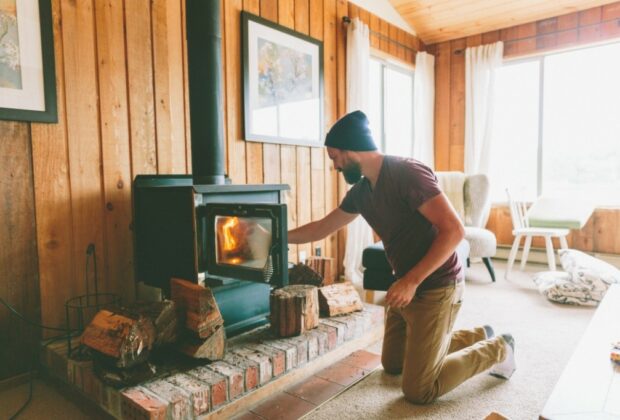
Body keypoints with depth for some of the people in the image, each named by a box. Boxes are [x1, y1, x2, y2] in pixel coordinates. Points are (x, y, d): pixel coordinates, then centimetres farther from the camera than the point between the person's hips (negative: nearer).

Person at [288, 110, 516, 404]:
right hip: (407, 286, 9)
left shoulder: (407, 173, -22)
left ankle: (497, 350, 17)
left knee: (418, 391, -3)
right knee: (392, 364, 23)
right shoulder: (361, 191, 3)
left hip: (435, 288, -9)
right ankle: (478, 336, 31)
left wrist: (412, 280, -26)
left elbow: (454, 230, -25)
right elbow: (322, 227, 15)